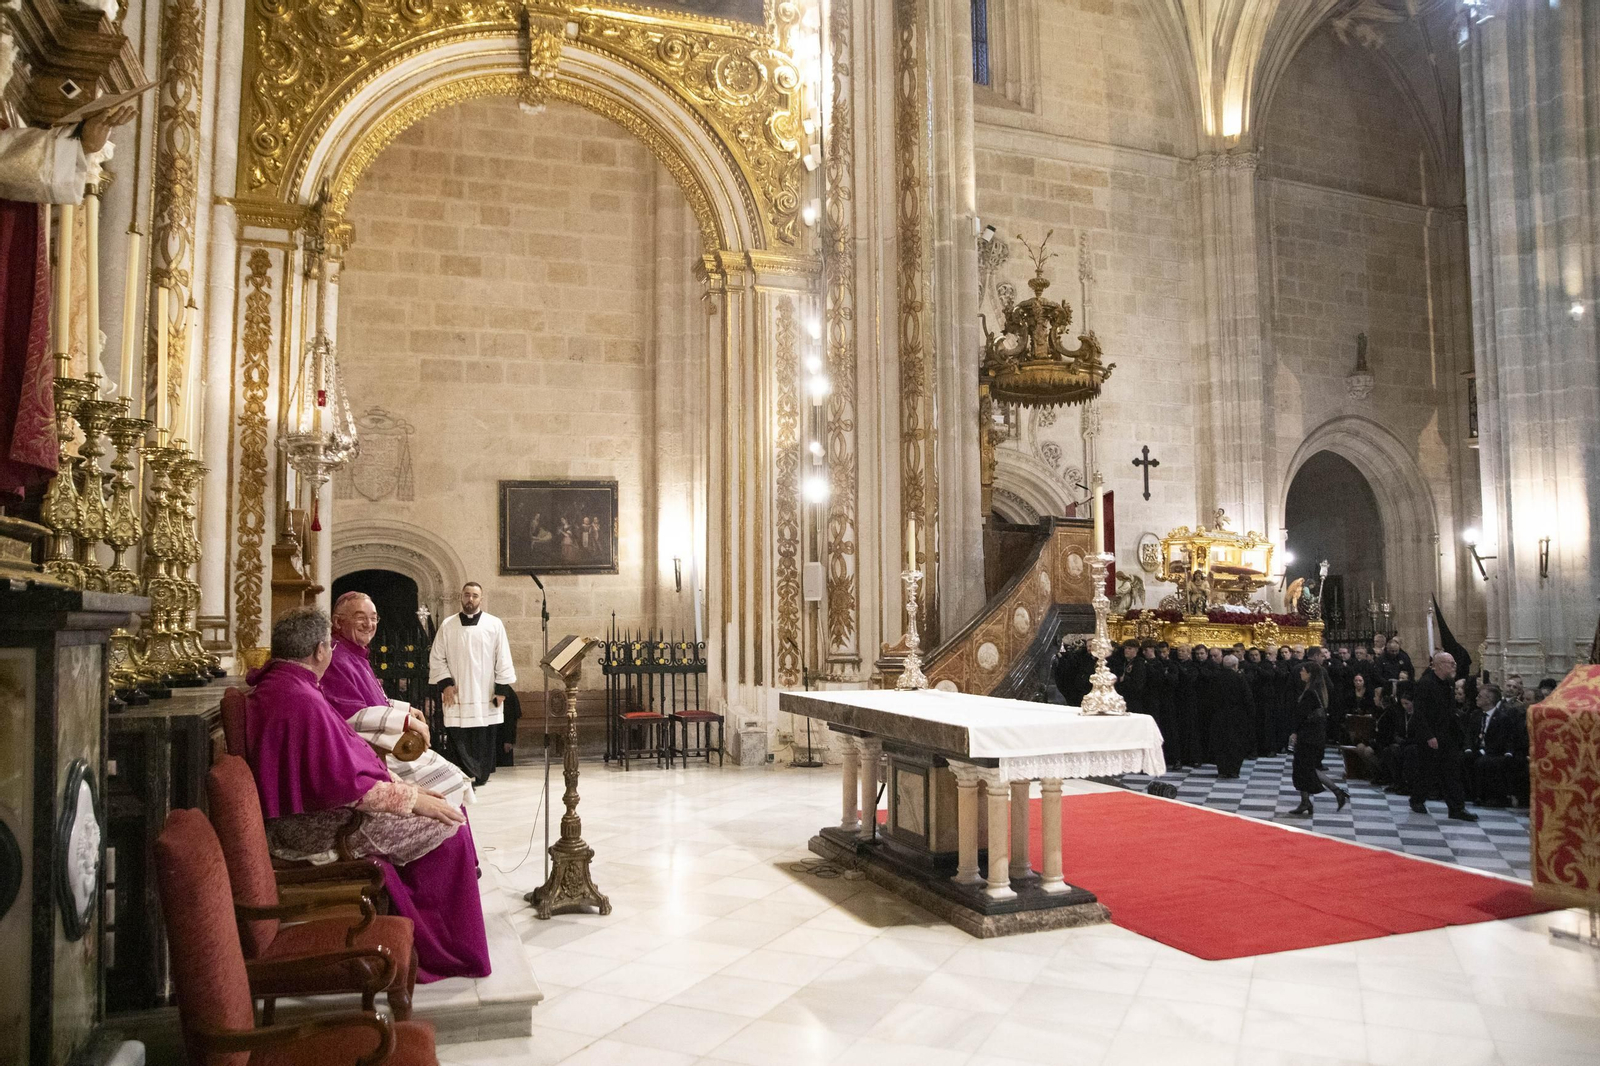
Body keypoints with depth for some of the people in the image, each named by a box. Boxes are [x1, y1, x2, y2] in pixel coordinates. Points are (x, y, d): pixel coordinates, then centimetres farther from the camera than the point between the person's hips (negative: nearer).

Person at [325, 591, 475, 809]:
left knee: (450, 774, 6)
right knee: (445, 782, -13)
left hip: (382, 744, 10)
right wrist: (406, 720, -22)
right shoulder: (336, 659, -17)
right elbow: (350, 714, -25)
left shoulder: (357, 655, 15)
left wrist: (406, 709, 12)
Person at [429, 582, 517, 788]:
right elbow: (436, 658, 7)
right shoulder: (447, 625, 5)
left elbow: (503, 659, 1)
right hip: (457, 695, 0)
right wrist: (445, 683, -4)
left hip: (486, 695, 0)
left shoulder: (494, 624, 1)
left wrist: (501, 688, -4)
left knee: (484, 739, 5)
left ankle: (480, 777, 18)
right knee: (459, 739, -4)